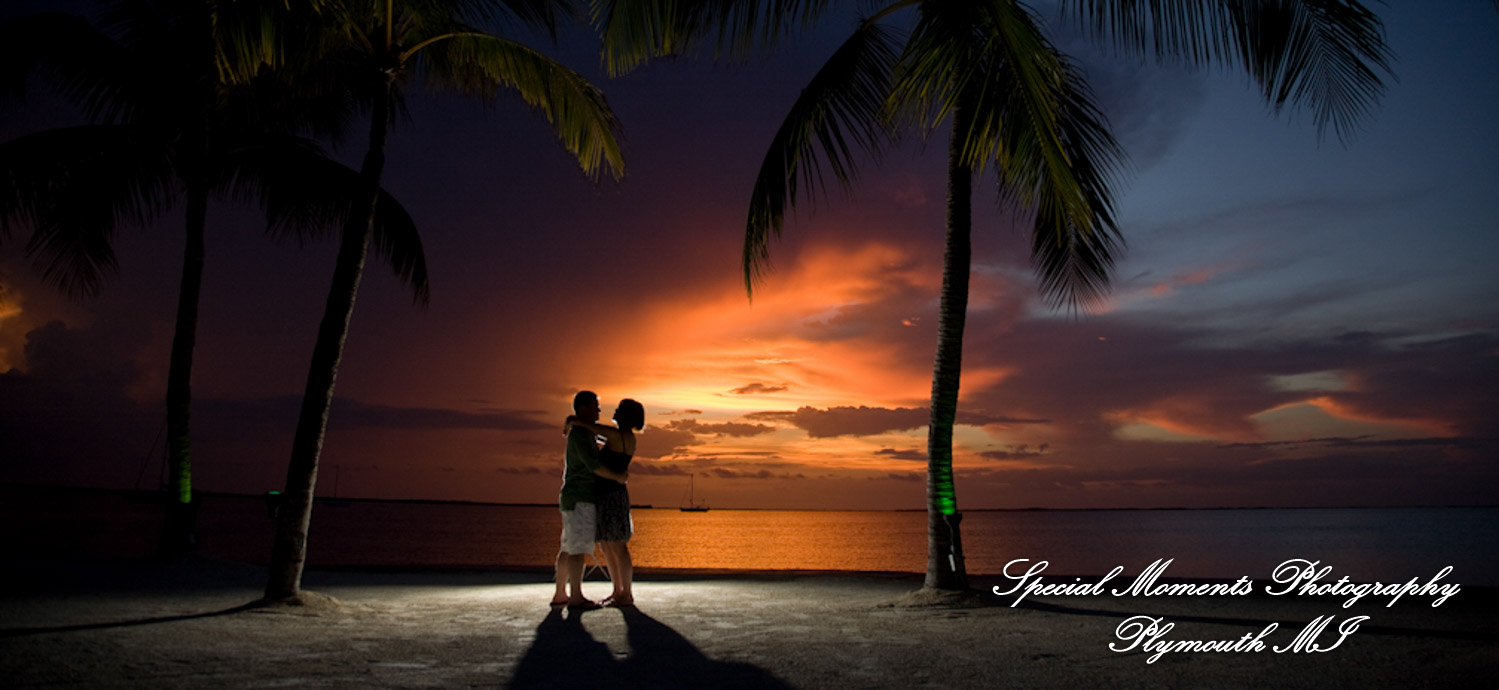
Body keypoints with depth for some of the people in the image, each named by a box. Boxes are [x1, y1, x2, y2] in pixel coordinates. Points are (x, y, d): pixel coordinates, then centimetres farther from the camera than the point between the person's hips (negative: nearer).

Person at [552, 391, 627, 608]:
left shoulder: (582, 432, 19)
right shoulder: (580, 432, -14)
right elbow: (593, 465, -22)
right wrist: (617, 477, -12)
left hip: (575, 499, 10)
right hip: (580, 499, -10)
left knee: (568, 548, 10)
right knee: (579, 548, -11)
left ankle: (560, 594, 14)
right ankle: (576, 597, -12)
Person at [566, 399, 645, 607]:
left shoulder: (617, 434, -15)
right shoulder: (628, 438, 13)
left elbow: (576, 420, -19)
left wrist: (571, 424, 3)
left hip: (611, 496, -10)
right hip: (606, 496, 10)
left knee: (618, 547, -5)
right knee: (606, 547, 14)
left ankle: (627, 595, 1)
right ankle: (618, 591, 20)